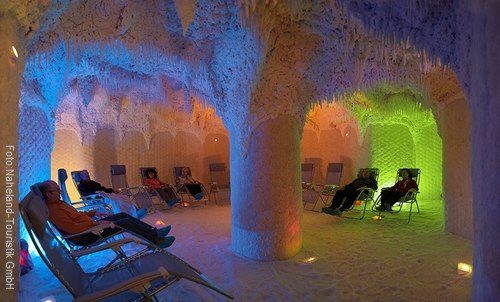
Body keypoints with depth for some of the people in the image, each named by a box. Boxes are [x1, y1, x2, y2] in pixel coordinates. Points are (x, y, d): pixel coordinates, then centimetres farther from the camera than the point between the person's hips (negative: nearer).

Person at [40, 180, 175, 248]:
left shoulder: (57, 202, 10)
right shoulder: (52, 210, -21)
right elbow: (73, 228, -28)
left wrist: (93, 213, 9)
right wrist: (97, 224, -24)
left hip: (90, 226, 10)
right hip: (85, 236, -10)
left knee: (123, 215, 3)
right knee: (126, 223, -15)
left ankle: (154, 231, 7)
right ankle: (157, 240, -6)